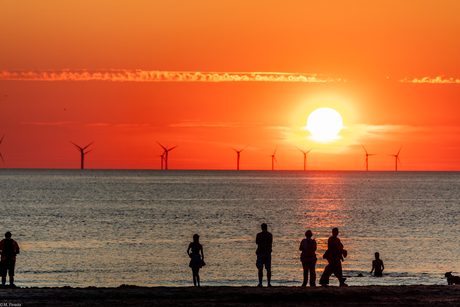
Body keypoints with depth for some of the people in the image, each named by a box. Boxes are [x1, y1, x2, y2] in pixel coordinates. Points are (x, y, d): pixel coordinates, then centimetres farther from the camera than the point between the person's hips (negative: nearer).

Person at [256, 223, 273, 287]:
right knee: (268, 269, 5)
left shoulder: (259, 235, -4)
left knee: (260, 269, -1)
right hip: (268, 253, 2)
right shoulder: (270, 235, 4)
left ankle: (260, 283, -5)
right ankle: (268, 283, 1)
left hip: (260, 253, -2)